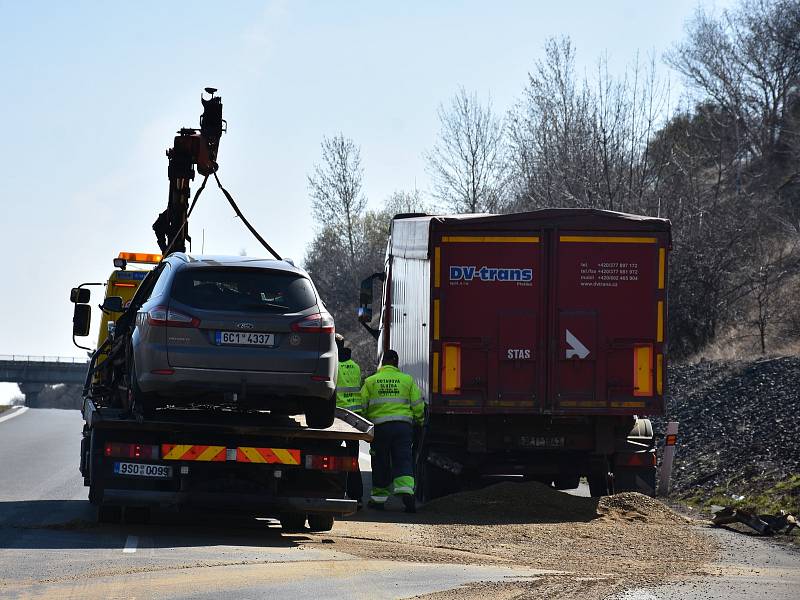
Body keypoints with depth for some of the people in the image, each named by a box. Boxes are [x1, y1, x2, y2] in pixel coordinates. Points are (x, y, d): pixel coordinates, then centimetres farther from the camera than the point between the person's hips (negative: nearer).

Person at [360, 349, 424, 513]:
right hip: (403, 425, 0)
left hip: (380, 426, 0)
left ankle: (379, 498, 15)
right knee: (403, 460, -1)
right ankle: (406, 491, -22)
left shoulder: (370, 381, 5)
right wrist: (419, 421, 22)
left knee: (380, 463, 9)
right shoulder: (407, 380, 6)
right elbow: (418, 405, 7)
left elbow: (363, 406, 4)